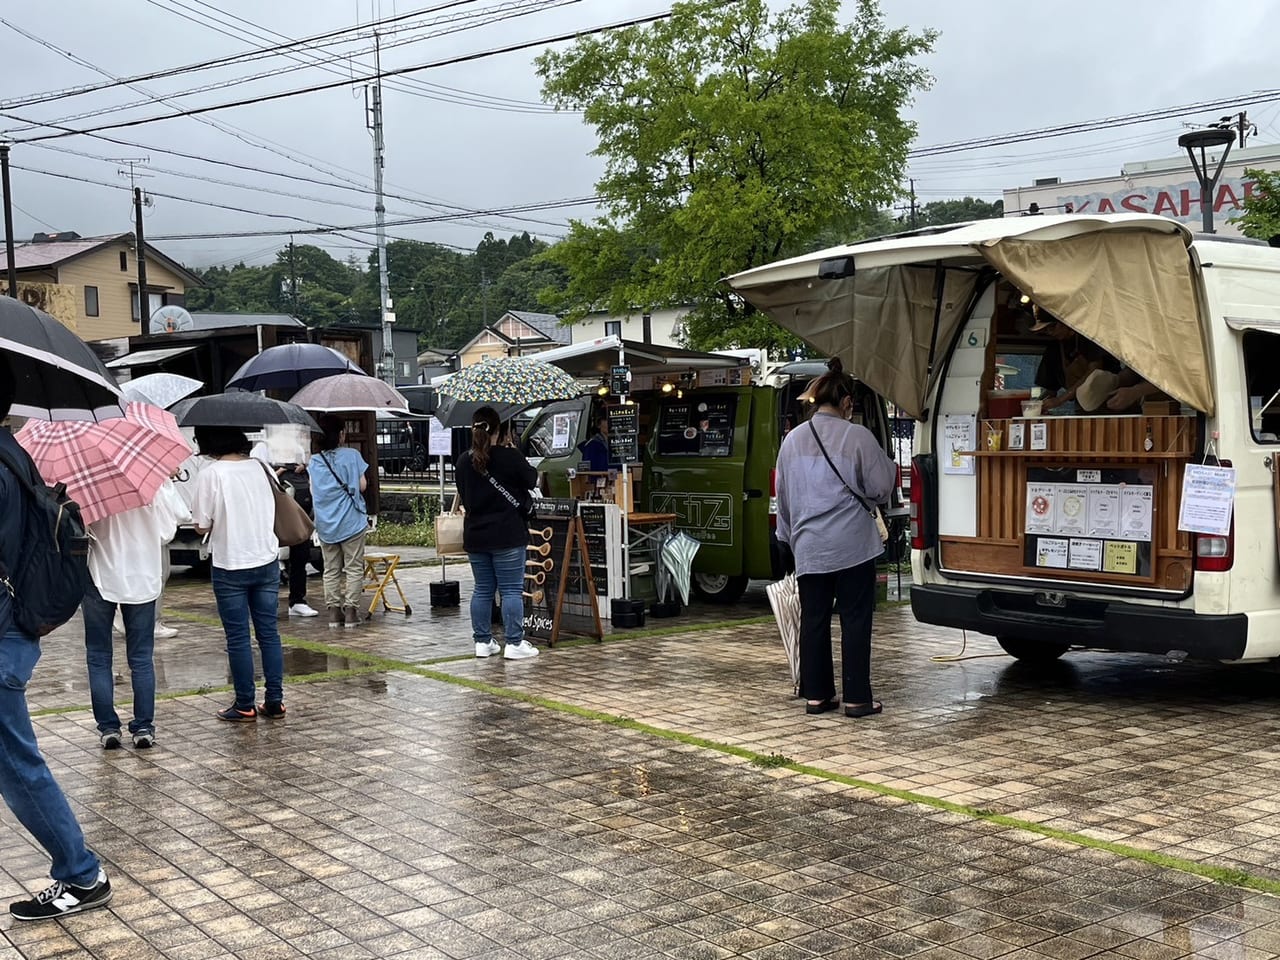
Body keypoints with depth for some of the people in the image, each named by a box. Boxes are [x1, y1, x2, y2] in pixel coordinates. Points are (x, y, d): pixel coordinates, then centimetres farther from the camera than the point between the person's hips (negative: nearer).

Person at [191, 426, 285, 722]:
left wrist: (221, 521, 8)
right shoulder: (260, 467, 2)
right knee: (269, 633, 10)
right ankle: (275, 702, 13)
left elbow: (202, 526, -10)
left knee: (238, 638, 4)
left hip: (230, 567, -4)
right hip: (267, 562, 4)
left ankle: (245, 706, 10)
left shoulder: (211, 474, -13)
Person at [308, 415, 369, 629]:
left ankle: (334, 612, 10)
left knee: (331, 569, 11)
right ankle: (350, 612, 0)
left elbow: (313, 491, 7)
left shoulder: (314, 461, 4)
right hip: (351, 521, -4)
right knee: (354, 568, 3)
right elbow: (362, 485, -5)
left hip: (325, 523, 4)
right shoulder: (352, 455, -6)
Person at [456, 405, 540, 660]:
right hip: (508, 534, -5)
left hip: (475, 535, 5)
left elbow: (463, 495, 11)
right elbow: (531, 479, 1)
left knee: (482, 589, 13)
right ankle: (514, 643, 1)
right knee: (511, 590, 0)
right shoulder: (509, 457, -13)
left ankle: (482, 641, 16)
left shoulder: (464, 461, 1)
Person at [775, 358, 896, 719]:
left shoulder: (793, 439, 6)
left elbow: (783, 496, 15)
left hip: (809, 547, 4)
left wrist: (789, 535, 27)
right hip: (851, 545, -4)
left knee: (814, 619, 10)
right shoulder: (857, 437, -9)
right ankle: (856, 698, 4)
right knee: (855, 620, 2)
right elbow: (881, 487, -4)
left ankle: (816, 694, 15)